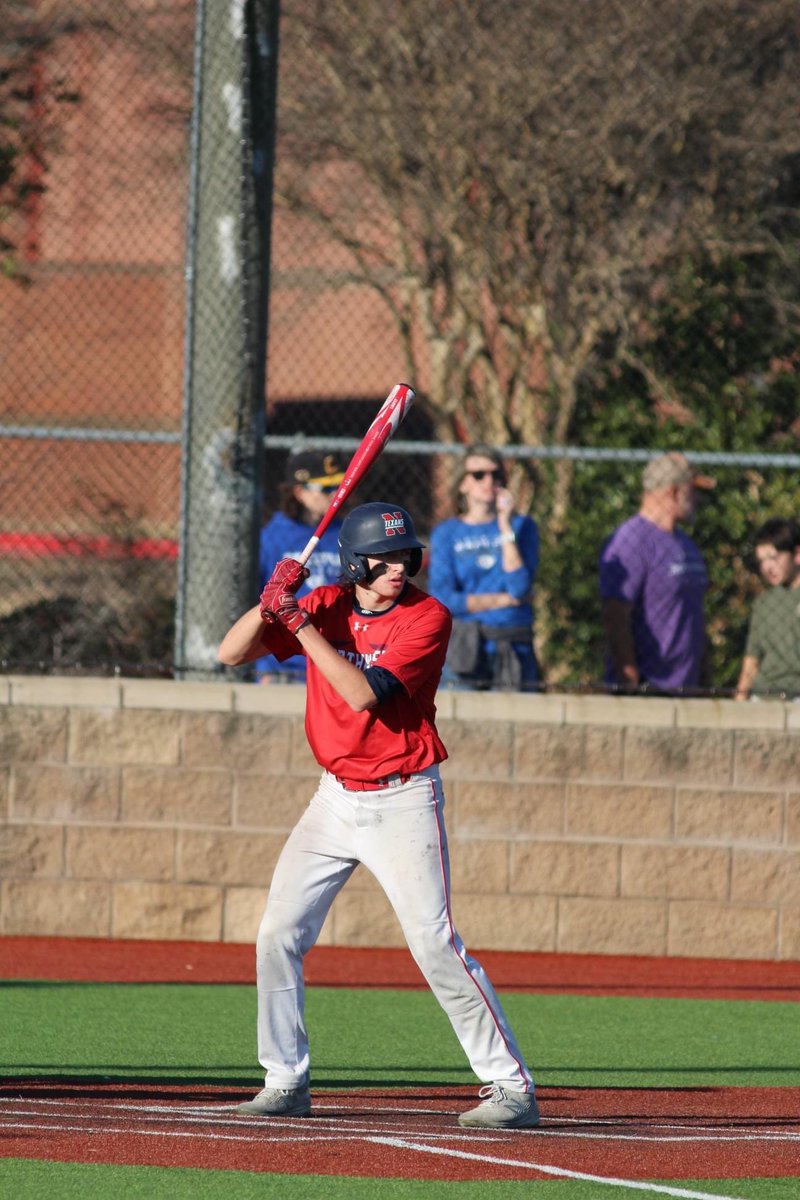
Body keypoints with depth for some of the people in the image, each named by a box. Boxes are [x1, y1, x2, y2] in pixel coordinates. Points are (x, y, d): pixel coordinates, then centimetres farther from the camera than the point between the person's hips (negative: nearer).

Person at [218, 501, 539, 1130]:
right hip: (336, 797, 5)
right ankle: (286, 1082, 15)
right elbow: (232, 653, -3)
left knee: (435, 945, -13)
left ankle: (512, 1085, -9)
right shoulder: (326, 606, 1)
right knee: (278, 935, 2)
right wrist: (272, 603, -21)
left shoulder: (427, 618, -13)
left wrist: (301, 623, -25)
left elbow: (365, 694, -25)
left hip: (404, 801, -5)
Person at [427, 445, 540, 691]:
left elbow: (520, 587, -4)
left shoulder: (522, 526, 11)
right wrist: (508, 599, -4)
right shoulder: (446, 533, 9)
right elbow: (443, 599, -3)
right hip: (461, 650, -1)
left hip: (513, 652, 1)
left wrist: (506, 527, -5)